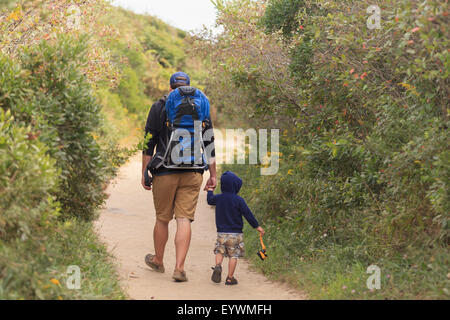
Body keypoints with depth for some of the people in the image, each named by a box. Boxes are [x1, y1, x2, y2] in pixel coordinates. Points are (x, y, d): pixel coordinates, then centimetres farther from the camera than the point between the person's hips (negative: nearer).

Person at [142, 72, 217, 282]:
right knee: (184, 219, -1)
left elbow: (149, 143, -2)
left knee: (162, 218, 12)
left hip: (165, 172, -2)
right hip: (193, 172, 2)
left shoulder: (159, 107, 1)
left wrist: (144, 173, 2)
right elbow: (210, 145, 9)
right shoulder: (200, 107, 9)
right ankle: (179, 268, -8)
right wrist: (212, 175, 14)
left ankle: (158, 261, 30)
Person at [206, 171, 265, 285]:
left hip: (221, 232, 3)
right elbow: (248, 214, -8)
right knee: (233, 255, 2)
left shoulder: (218, 198, 1)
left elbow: (210, 200, 24)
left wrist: (210, 190, 43)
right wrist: (257, 226, 2)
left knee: (220, 251, 14)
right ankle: (230, 278, 1)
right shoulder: (238, 200, -11)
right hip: (235, 233, -3)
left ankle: (218, 266, -14)